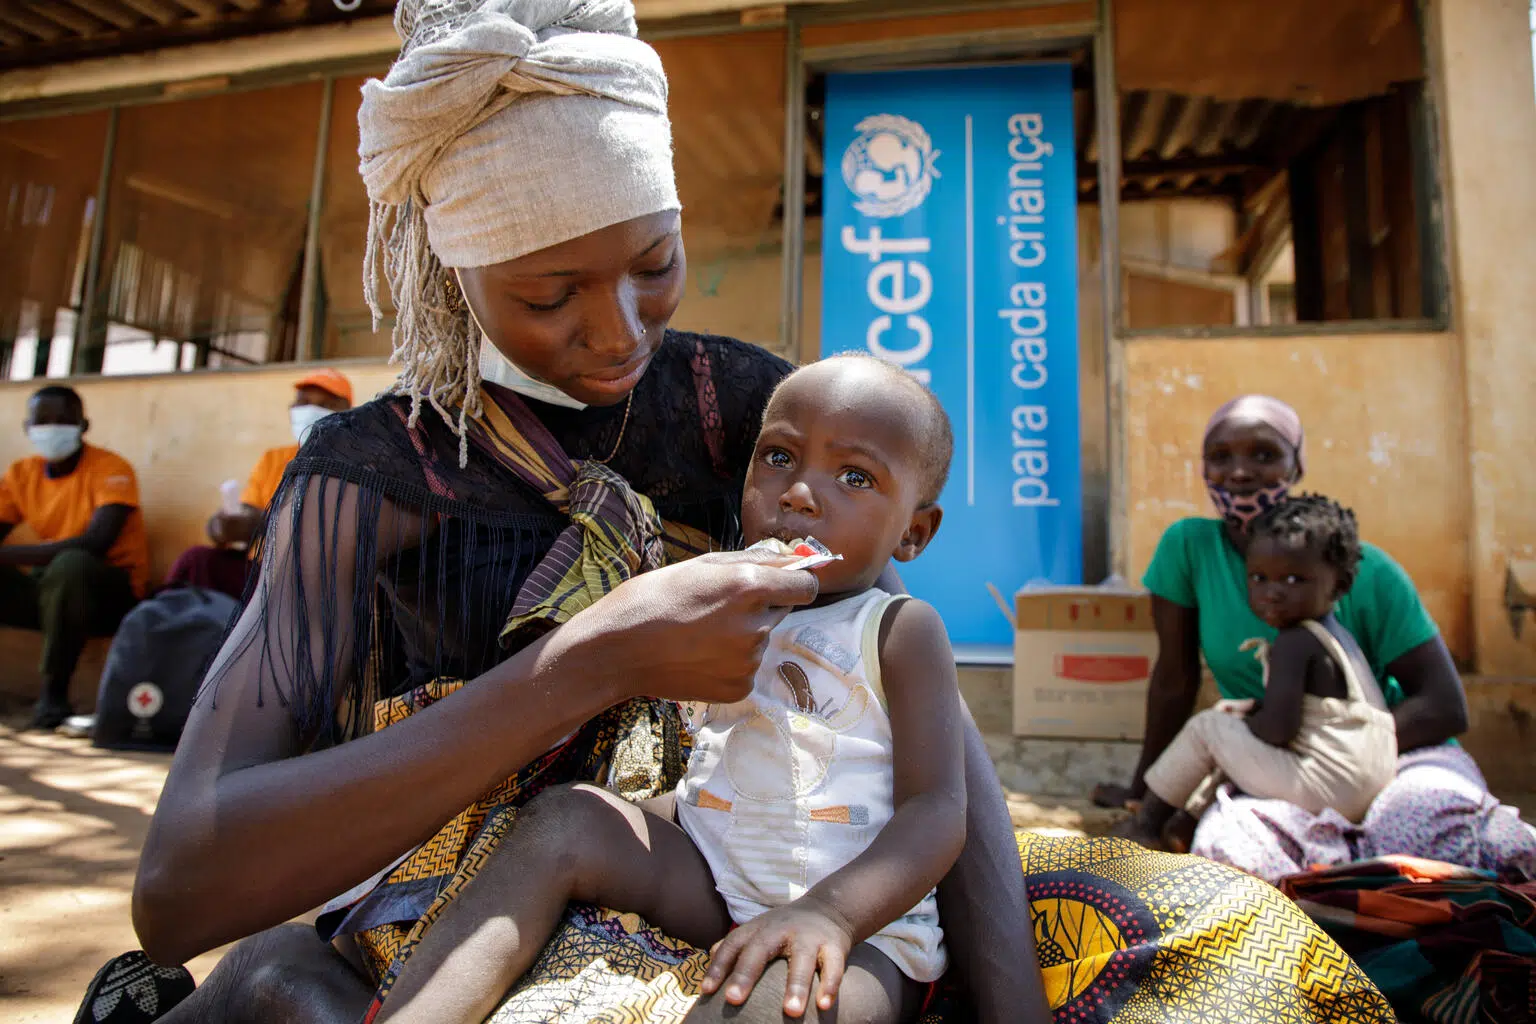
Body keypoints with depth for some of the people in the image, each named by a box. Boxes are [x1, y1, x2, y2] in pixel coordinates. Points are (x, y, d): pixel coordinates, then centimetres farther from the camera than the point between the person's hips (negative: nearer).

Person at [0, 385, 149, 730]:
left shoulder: (110, 468, -12)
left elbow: (94, 543, -25)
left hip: (109, 593, -6)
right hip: (51, 590, 6)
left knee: (71, 564, -36)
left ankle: (53, 694, -23)